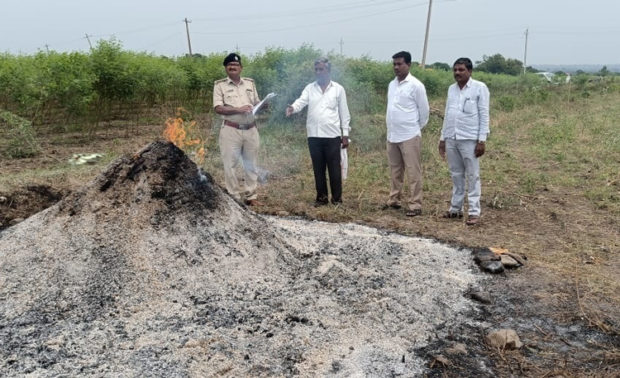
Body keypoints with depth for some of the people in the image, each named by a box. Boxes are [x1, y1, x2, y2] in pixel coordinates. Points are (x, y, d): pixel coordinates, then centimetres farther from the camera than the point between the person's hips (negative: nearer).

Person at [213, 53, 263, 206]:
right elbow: (218, 108, -10)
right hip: (231, 130, -4)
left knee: (251, 165, 9)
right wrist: (238, 109, -21)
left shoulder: (250, 83, 11)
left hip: (251, 130, 4)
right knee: (230, 165, 0)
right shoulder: (220, 85, -1)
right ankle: (235, 198, 10)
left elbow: (256, 104, 15)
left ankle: (250, 196, 20)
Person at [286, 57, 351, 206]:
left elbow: (344, 113, 3)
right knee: (318, 168, 9)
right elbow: (301, 101, -8)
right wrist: (293, 107, -31)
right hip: (314, 136, 3)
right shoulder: (309, 88, 9)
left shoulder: (338, 89, 3)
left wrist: (345, 134, -1)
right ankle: (321, 197, 19)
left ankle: (337, 198, 13)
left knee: (334, 168, 2)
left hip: (332, 135, -2)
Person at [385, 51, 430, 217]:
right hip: (392, 135, 7)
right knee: (395, 170, 15)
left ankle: (415, 205, 2)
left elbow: (424, 110, -4)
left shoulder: (416, 85, -9)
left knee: (413, 172, -2)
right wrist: (391, 127, 15)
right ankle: (393, 200, 25)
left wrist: (417, 128, 4)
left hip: (409, 136, -7)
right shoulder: (391, 84, 11)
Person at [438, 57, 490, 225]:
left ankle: (474, 212, 4)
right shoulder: (451, 89, 13)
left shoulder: (479, 87, -4)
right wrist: (443, 138, 14)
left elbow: (484, 115, -7)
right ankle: (456, 208, 20)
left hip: (470, 139, -5)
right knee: (456, 175, 11)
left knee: (472, 176, -1)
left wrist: (482, 140, -12)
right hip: (451, 139, 6)